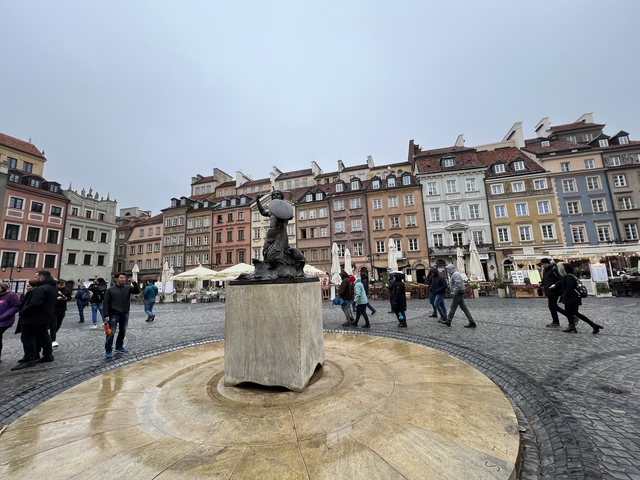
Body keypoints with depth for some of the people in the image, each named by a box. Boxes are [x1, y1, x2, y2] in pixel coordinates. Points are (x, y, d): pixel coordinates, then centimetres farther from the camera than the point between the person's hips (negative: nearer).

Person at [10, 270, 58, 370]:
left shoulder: (41, 289, -23)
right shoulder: (53, 288, 10)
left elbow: (34, 305, -28)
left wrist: (22, 312, -13)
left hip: (34, 317, -10)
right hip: (45, 316, 10)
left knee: (27, 337, -1)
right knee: (43, 335, 17)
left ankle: (29, 360, 2)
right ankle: (48, 355, 22)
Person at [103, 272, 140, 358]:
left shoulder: (128, 288, 3)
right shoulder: (110, 290, -4)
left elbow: (137, 291, -11)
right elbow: (106, 303, -4)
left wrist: (134, 282, -23)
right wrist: (106, 315, -11)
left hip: (125, 314, 4)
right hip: (114, 314, -4)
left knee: (123, 331, 14)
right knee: (111, 333, 0)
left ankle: (119, 346, 30)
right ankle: (108, 350, 11)